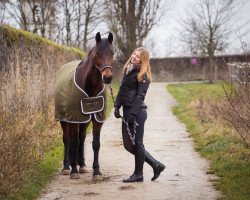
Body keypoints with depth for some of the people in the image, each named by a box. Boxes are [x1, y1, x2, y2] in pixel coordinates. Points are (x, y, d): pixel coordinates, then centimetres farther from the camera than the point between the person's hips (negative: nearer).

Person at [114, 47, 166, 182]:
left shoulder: (142, 75, -9)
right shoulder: (128, 70, 15)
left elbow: (140, 95, -15)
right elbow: (122, 90, 20)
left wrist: (133, 114, -21)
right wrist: (117, 106, 11)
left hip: (137, 112, -9)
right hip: (127, 111, 9)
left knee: (137, 143, 0)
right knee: (128, 145, 11)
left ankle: (138, 174, 12)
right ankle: (156, 165, 18)